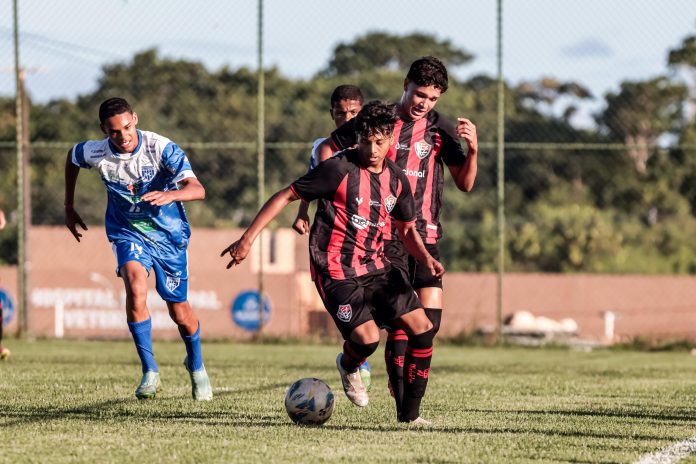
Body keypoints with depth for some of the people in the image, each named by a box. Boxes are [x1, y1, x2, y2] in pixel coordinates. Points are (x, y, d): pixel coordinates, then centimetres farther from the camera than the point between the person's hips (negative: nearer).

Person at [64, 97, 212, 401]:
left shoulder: (162, 148, -24)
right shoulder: (95, 153, -15)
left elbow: (197, 190, -34)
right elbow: (72, 157, 12)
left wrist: (170, 195, -55)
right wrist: (69, 207, 16)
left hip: (169, 234, -1)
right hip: (128, 232, 1)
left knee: (179, 312, 7)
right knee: (135, 284, -30)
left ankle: (196, 365, 40)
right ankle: (150, 372, -22)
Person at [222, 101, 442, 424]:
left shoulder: (396, 179, 5)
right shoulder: (340, 169, -14)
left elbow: (407, 230, 17)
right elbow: (286, 196, -10)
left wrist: (426, 258, -5)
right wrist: (248, 238, -15)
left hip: (375, 267, 6)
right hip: (336, 271, -6)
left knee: (422, 328, -6)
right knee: (367, 338, -23)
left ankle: (410, 414, 6)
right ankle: (348, 367, 17)